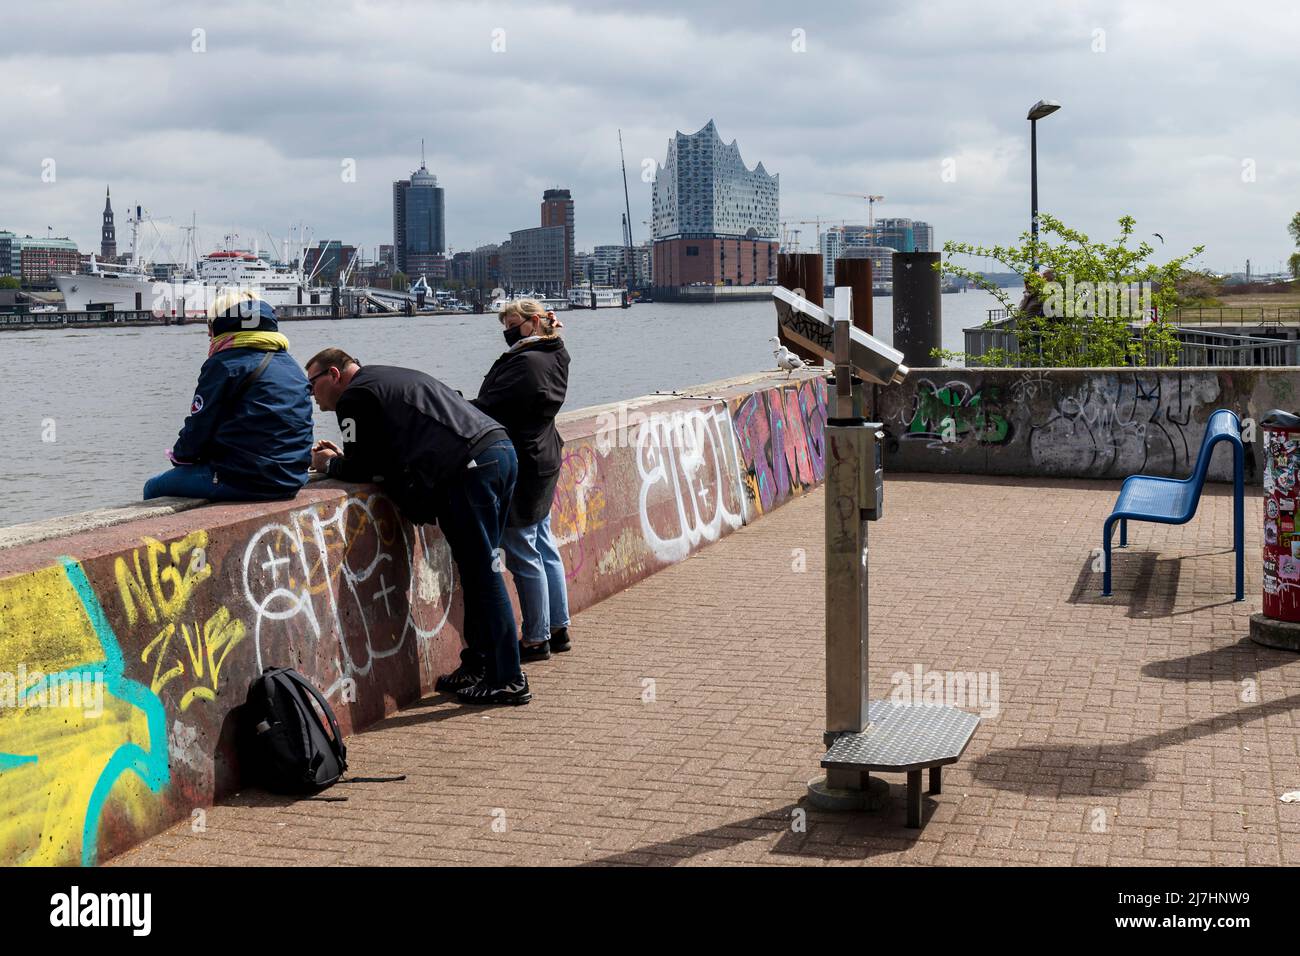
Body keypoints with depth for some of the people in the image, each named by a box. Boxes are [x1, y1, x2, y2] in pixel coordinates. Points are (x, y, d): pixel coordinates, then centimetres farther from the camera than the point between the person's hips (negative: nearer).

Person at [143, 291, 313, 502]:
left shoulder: (225, 364, -9)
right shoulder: (291, 364, 14)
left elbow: (199, 426, -7)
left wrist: (180, 456, 15)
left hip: (242, 481, -8)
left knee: (154, 487, 9)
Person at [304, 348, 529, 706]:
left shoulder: (353, 397, 1)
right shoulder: (386, 378, 30)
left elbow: (361, 470, 3)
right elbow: (388, 456, 33)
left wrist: (330, 464, 21)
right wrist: (343, 456, 31)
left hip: (471, 468, -10)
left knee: (482, 573, -6)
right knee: (478, 571, 14)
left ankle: (506, 680, -2)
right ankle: (478, 663, 20)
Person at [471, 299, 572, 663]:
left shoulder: (525, 363, -21)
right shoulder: (554, 357, 10)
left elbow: (489, 409, -23)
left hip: (520, 467, -10)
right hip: (544, 459, 10)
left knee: (523, 556, -2)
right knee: (544, 548, 17)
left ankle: (536, 639, 6)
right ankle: (558, 629, 25)